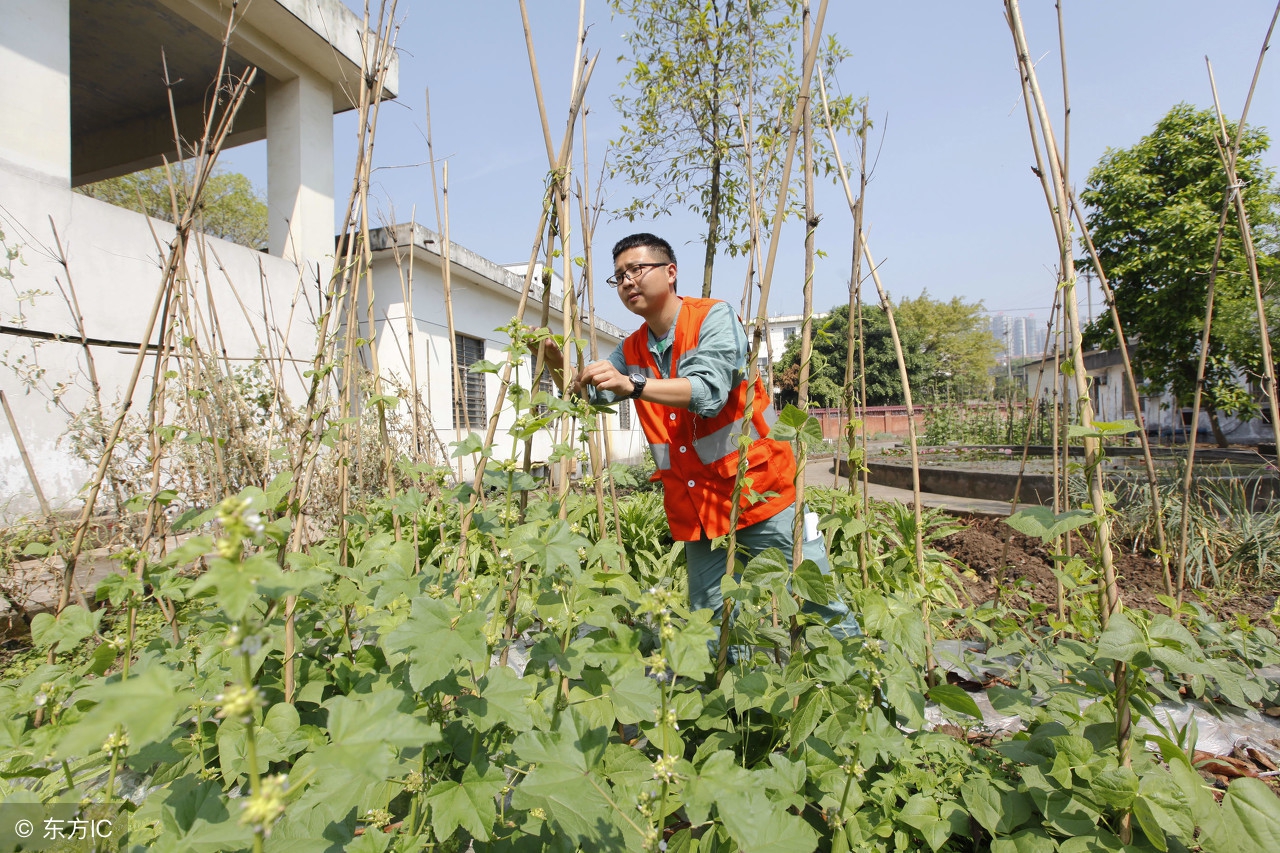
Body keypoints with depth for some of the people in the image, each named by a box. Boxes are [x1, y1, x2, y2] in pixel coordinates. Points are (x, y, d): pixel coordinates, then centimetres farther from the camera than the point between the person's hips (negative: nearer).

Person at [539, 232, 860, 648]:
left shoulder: (713, 317, -9)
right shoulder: (632, 350, 10)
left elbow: (707, 392, -24)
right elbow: (586, 394, 5)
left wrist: (633, 386, -37)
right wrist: (558, 363, -14)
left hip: (760, 493, -5)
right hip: (697, 514, 6)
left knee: (821, 609, 3)